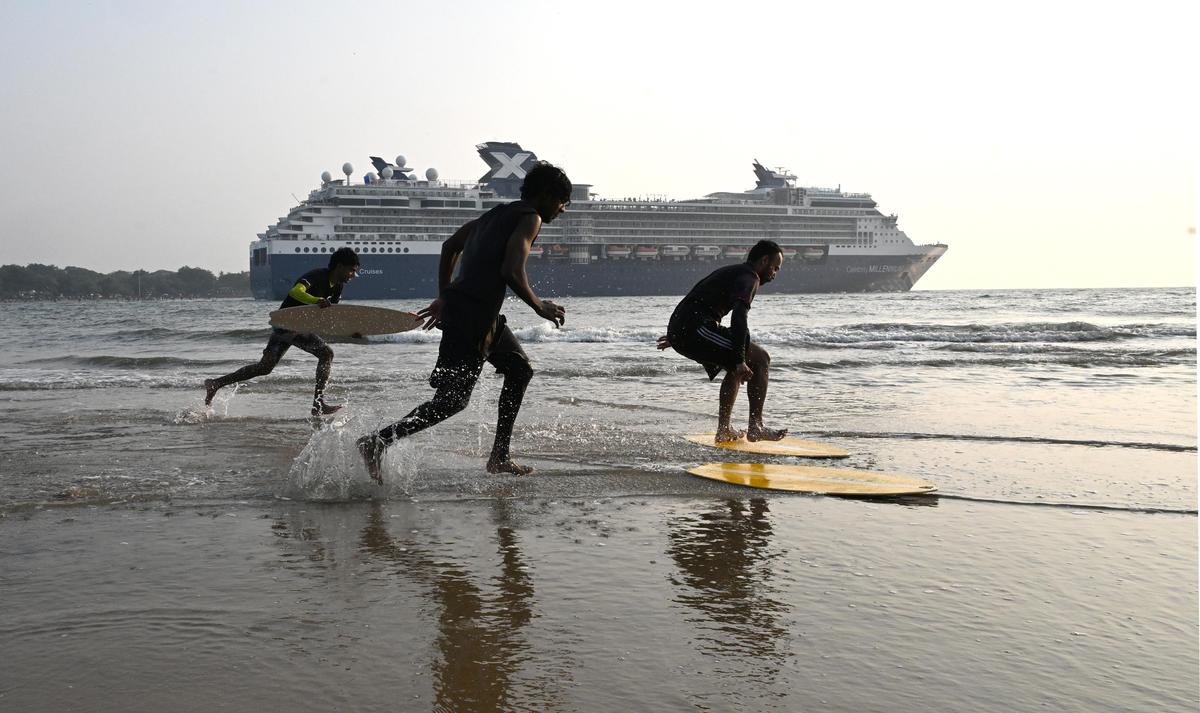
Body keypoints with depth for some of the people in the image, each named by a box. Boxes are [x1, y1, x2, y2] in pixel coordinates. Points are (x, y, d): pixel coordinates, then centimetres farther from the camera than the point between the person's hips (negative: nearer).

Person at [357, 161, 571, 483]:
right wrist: (539, 306, -8)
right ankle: (375, 443, -8)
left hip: (456, 306, 10)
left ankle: (499, 457, 24)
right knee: (451, 401, -7)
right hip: (473, 315, -10)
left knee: (520, 369, 22)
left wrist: (443, 298, 28)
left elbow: (449, 246, 27)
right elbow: (511, 271, -22)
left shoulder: (496, 213, 20)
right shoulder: (530, 219, -7)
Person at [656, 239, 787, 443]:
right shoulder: (749, 277, -4)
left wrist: (675, 335, 45)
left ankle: (723, 430, 24)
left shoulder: (730, 272, 27)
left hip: (678, 327, 10)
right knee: (760, 359, -7)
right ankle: (755, 427, -7)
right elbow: (739, 317, -21)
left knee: (736, 369, 24)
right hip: (694, 329, -10)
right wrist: (739, 360, -26)